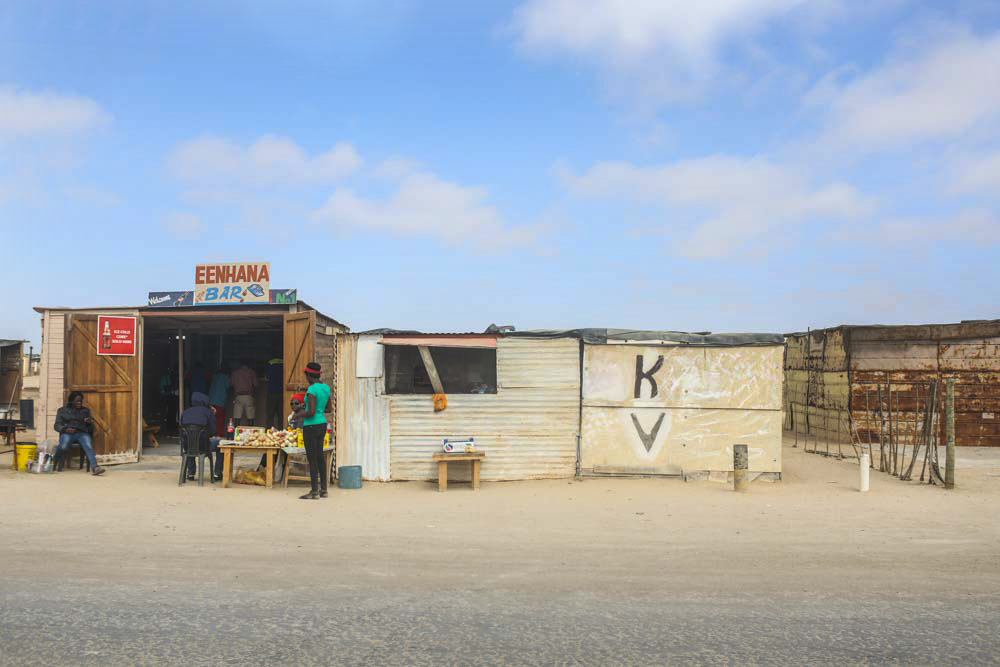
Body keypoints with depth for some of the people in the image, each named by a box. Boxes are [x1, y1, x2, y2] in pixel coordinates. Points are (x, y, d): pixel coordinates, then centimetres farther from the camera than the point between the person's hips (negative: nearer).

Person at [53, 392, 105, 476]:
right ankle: (53, 465, -13)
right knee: (63, 446, -36)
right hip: (67, 433, -1)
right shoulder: (62, 410, 20)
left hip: (82, 433, 1)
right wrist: (65, 429, -11)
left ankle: (94, 467, -52)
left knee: (89, 446, -33)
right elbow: (57, 425, 11)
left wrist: (89, 423, -4)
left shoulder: (86, 410, 24)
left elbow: (91, 428, 21)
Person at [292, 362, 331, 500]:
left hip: (311, 426, -8)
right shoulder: (326, 388, 6)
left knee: (312, 459, -2)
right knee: (320, 457, 14)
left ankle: (314, 492, 2)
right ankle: (323, 489, 18)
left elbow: (311, 412, -23)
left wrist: (300, 415, -5)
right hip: (322, 424, 8)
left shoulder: (312, 390, -18)